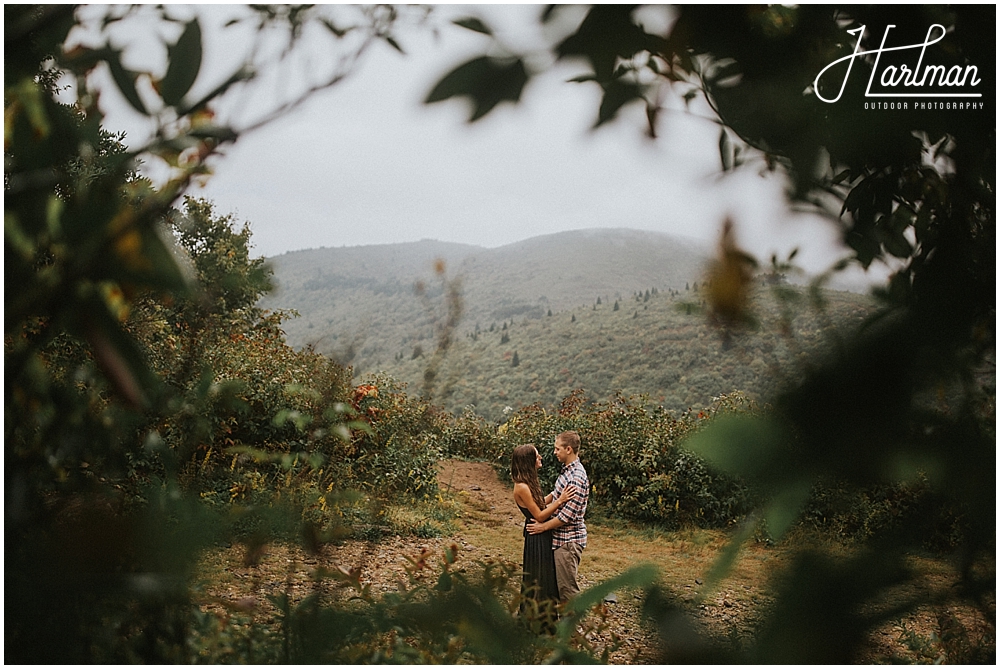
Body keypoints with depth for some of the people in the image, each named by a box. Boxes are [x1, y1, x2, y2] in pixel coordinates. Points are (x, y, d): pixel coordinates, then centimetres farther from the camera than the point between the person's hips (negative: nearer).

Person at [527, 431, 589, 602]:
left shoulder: (577, 477, -23)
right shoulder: (567, 470, 8)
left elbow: (568, 515, -24)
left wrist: (544, 526, -15)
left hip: (568, 540, -10)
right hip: (560, 538, 10)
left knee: (567, 586, -2)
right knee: (560, 583, 18)